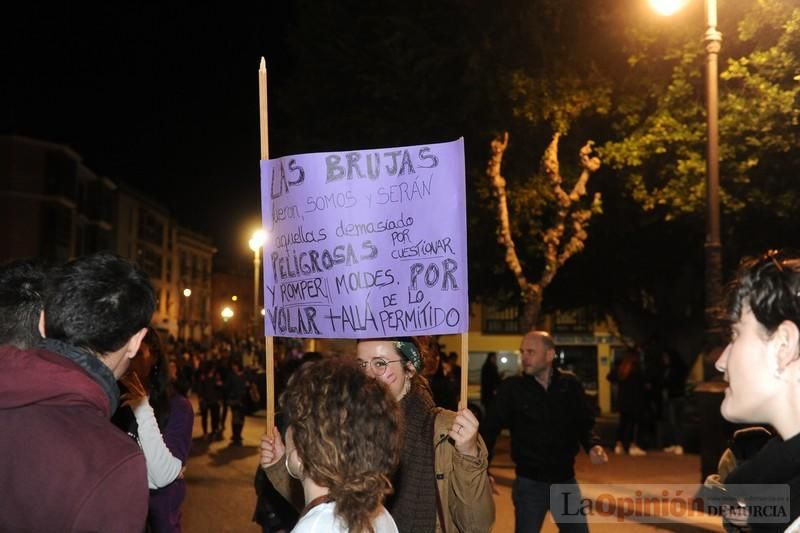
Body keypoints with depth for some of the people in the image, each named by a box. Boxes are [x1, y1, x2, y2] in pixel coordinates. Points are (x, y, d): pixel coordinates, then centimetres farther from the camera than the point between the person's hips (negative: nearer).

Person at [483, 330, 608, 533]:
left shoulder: (570, 384, -3)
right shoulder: (511, 387, -9)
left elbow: (584, 424, 6)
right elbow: (491, 428, -8)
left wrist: (592, 445, -14)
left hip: (565, 480, 3)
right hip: (529, 482, -2)